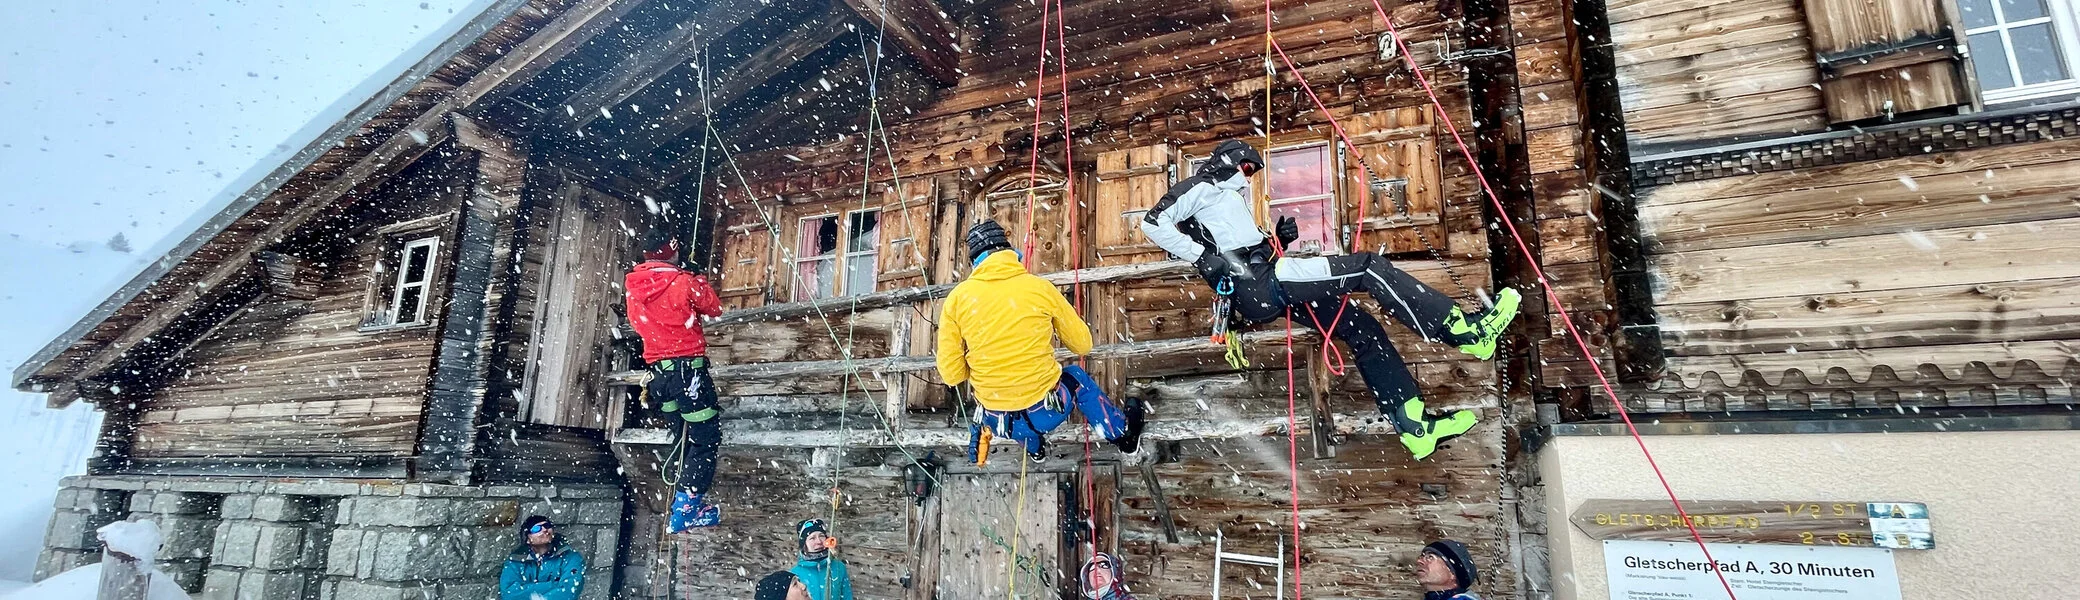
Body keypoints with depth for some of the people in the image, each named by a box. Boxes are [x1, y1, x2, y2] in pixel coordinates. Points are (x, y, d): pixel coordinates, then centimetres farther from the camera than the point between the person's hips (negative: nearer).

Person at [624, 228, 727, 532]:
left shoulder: (632, 286, 7)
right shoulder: (682, 282, -12)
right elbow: (715, 309, 2)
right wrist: (700, 279, 18)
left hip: (658, 371, 7)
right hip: (688, 368, -7)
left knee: (685, 436, 21)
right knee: (706, 438, -1)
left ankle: (684, 493, 26)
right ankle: (685, 509, -6)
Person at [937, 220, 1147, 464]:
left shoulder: (958, 297, -7)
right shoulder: (1040, 287, -8)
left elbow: (951, 374, -6)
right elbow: (1083, 344, 5)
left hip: (996, 420, 1)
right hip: (1046, 411, -1)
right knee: (1075, 376, 35)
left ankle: (1032, 444, 35)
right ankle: (1123, 433, 49)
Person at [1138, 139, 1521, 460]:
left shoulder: (1228, 200, 33)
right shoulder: (1204, 187, 5)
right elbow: (1153, 222, -11)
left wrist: (1279, 239, 13)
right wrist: (1205, 256, -15)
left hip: (1260, 293, 10)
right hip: (1260, 281, -10)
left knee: (1363, 331, 9)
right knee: (1370, 268, -13)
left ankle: (1414, 427, 8)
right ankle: (1467, 332, -11)